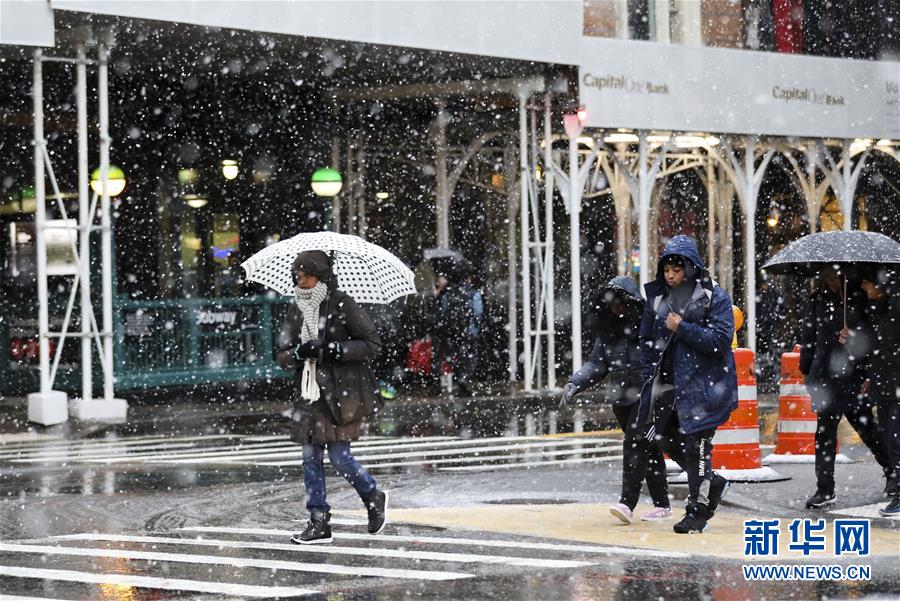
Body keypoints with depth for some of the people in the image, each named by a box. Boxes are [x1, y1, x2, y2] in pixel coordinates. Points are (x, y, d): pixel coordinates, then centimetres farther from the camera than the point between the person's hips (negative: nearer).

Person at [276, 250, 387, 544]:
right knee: (311, 456, 3)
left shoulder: (342, 305, -6)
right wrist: (299, 352, -12)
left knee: (339, 456, -8)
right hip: (309, 393, 6)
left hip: (340, 392, -6)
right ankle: (319, 523, 9)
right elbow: (282, 355, 11)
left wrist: (333, 349, -18)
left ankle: (374, 498, 19)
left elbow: (372, 344, -7)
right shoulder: (295, 310, 10)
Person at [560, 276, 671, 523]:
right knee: (648, 448, 10)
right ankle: (662, 505, 15)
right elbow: (597, 363, 10)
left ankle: (627, 503, -20)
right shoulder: (608, 330, 12)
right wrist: (574, 383, -5)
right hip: (622, 398, 6)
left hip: (647, 394, -6)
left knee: (634, 443, -16)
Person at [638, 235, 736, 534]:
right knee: (663, 437, 5)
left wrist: (682, 328, -19)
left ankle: (697, 509, 7)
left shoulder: (714, 298, -7)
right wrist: (648, 378, 11)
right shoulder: (657, 298, 9)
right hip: (668, 383, 6)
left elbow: (720, 339, -16)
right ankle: (711, 482, 25)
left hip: (701, 383, -6)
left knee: (695, 444, -4)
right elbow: (647, 341, 18)